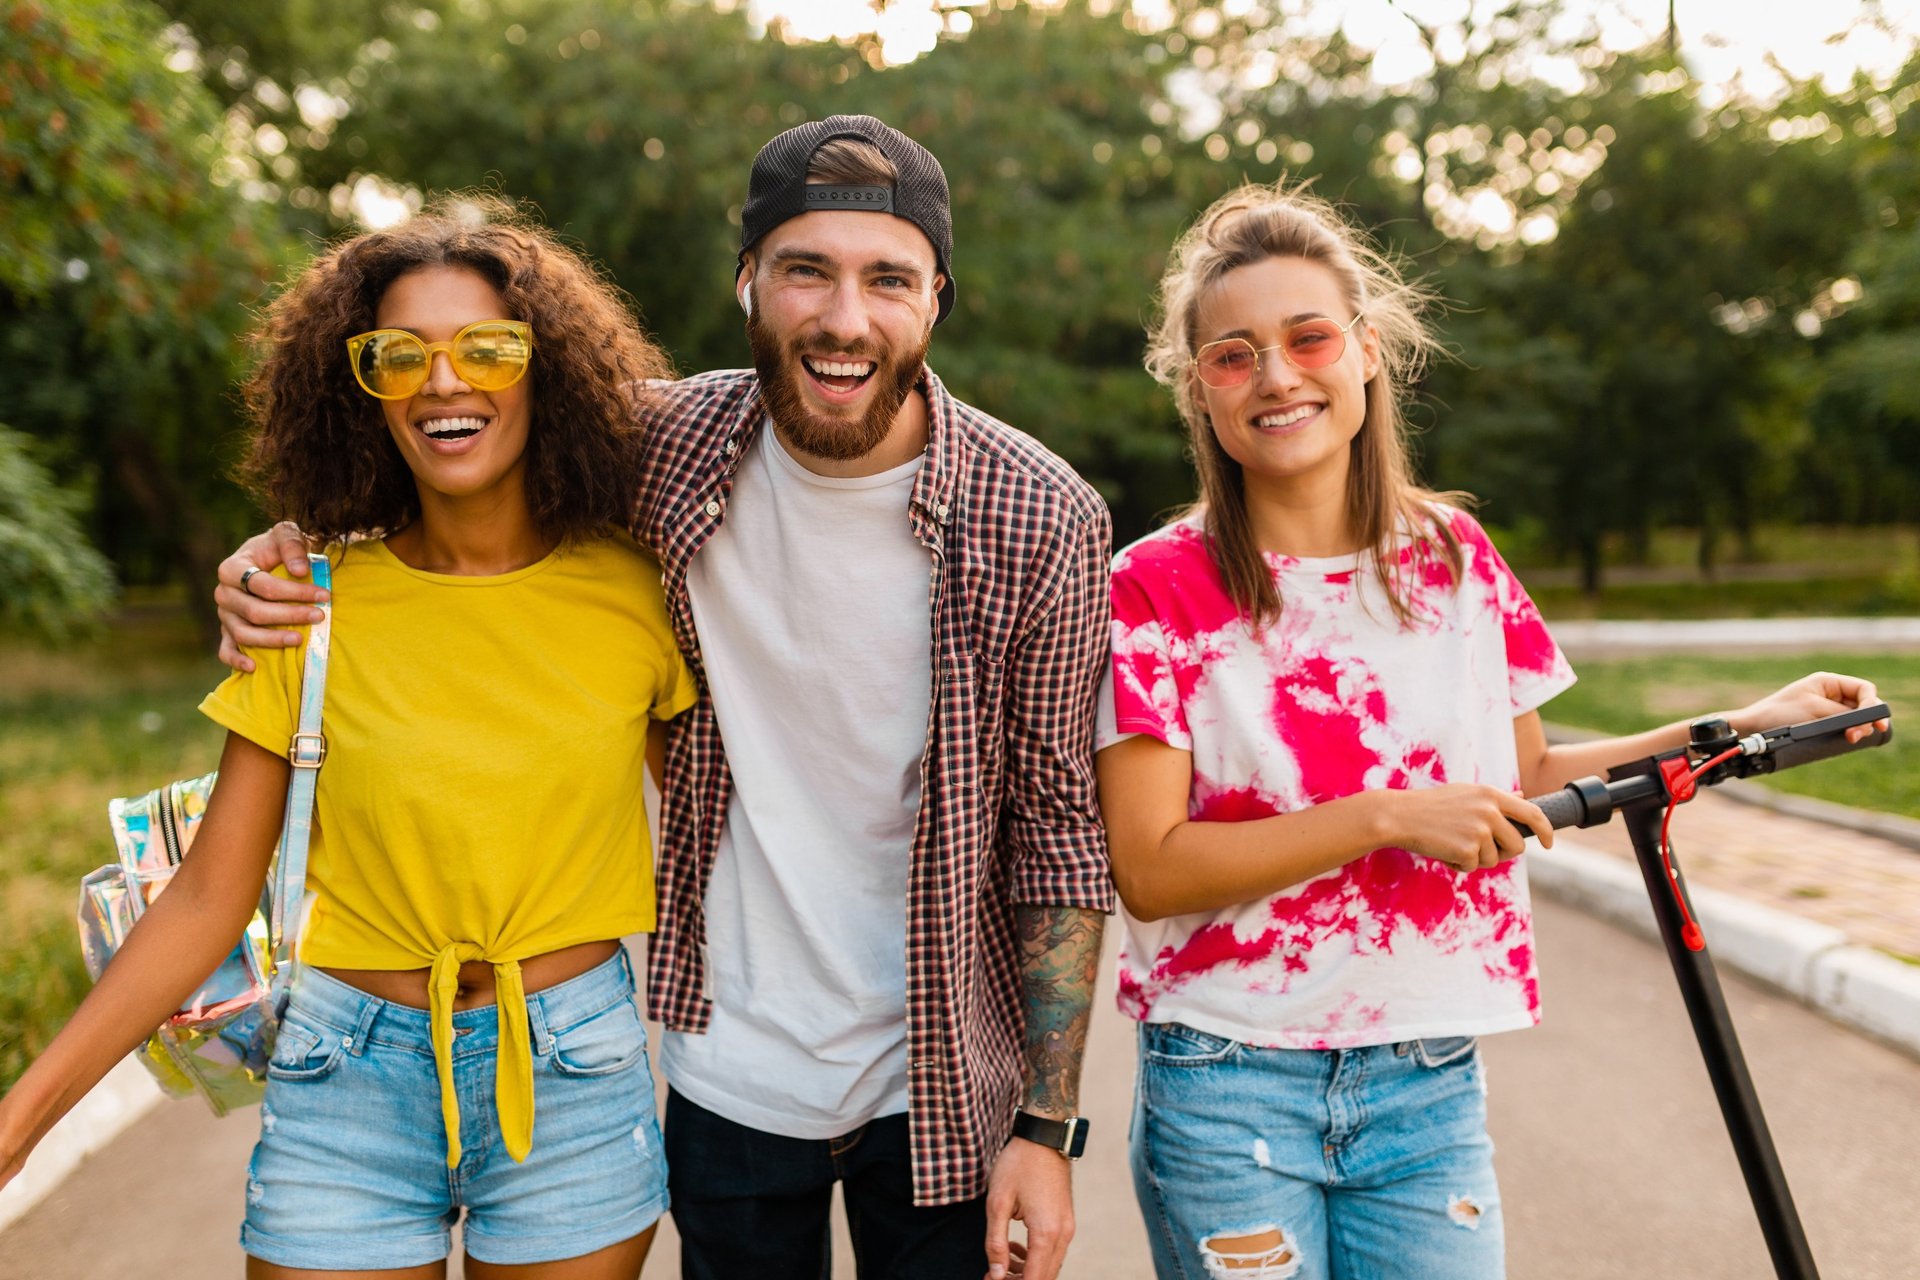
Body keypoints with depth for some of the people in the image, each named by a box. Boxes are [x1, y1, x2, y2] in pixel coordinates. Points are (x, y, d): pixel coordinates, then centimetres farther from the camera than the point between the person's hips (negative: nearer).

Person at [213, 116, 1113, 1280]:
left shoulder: (1041, 519, -16)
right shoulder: (668, 445, -10)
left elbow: (1060, 823, -10)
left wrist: (1047, 1125, -10)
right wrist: (295, 552, -10)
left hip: (944, 1083, -2)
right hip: (727, 1066, 2)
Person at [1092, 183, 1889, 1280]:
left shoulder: (1454, 556, 5)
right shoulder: (1156, 589, -7)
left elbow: (1522, 784, 14)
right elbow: (1149, 870, -14)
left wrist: (1735, 733, 6)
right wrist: (1390, 817, -20)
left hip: (1431, 1087, 3)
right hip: (1228, 1093, -3)